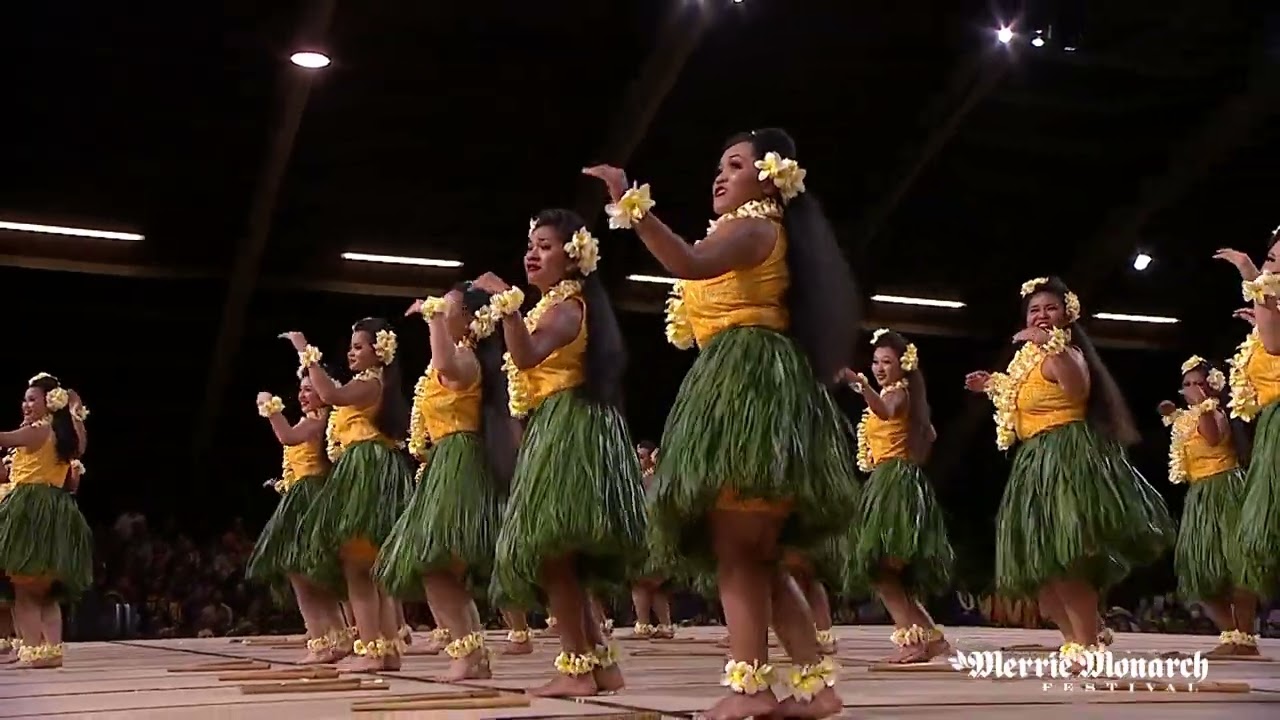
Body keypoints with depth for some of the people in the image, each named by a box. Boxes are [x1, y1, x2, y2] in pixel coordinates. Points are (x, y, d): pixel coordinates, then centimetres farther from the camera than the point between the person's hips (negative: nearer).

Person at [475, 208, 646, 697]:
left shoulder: (565, 307, -10)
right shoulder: (553, 308, 23)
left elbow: (527, 356, -29)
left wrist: (507, 303, -35)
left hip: (567, 429, -11)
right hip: (552, 431, 11)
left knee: (548, 548, -14)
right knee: (559, 554, 10)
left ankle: (577, 668, -13)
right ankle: (600, 662, 12)